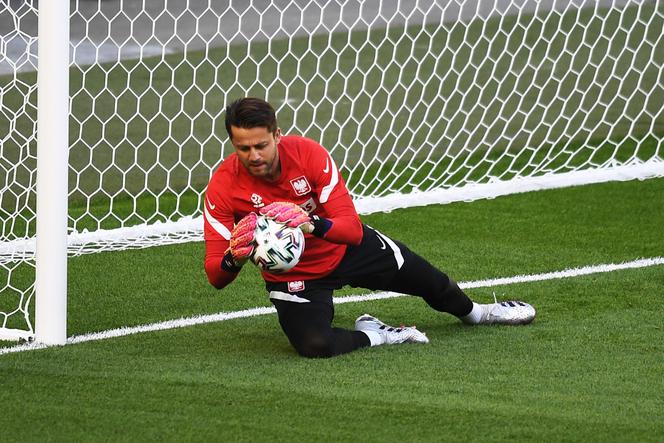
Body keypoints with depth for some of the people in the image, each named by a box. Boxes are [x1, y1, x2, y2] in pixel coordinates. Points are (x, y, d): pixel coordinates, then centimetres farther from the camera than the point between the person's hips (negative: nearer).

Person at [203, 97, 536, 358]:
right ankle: (374, 336, -1)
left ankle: (473, 313, 56)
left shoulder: (308, 153, -26)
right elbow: (215, 277, -26)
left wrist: (312, 224, -49)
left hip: (346, 249, 2)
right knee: (315, 345, -33)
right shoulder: (222, 188, -27)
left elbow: (353, 230, -28)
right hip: (292, 275, -2)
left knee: (430, 281, 20)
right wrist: (234, 258, -51)